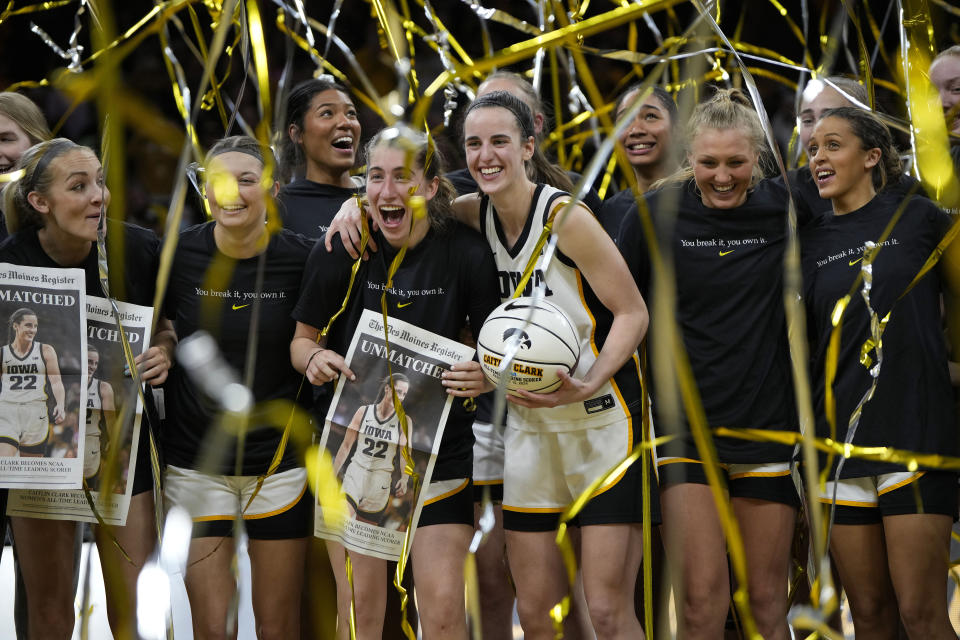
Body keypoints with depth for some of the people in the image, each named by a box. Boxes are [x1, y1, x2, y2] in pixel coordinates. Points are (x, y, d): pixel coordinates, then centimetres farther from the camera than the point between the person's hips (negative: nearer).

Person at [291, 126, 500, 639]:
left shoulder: (466, 253, -8)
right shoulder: (340, 252, -6)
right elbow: (301, 338, 4)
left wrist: (487, 376, -23)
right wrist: (314, 358, -18)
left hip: (439, 448, -1)